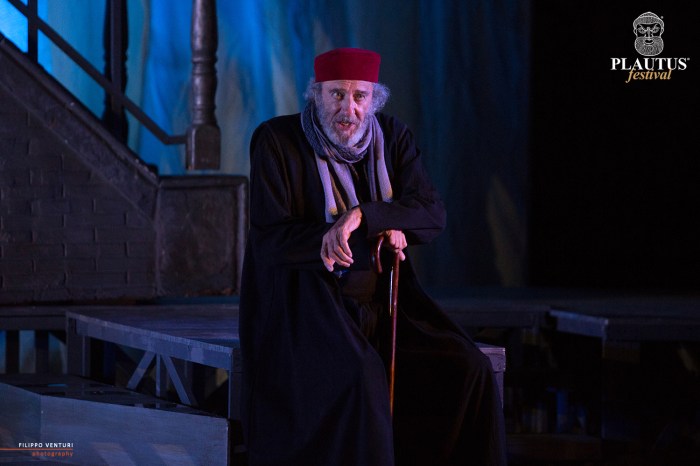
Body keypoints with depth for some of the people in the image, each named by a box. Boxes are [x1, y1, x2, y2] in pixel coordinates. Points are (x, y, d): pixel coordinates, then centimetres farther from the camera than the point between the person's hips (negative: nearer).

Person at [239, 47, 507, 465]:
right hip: (304, 304, -5)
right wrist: (375, 235, -16)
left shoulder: (392, 138, 7)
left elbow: (433, 214, -6)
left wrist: (361, 216, -26)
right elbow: (269, 237, -13)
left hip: (379, 304, 5)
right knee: (359, 379, -35)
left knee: (468, 371, -16)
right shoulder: (277, 141, -5)